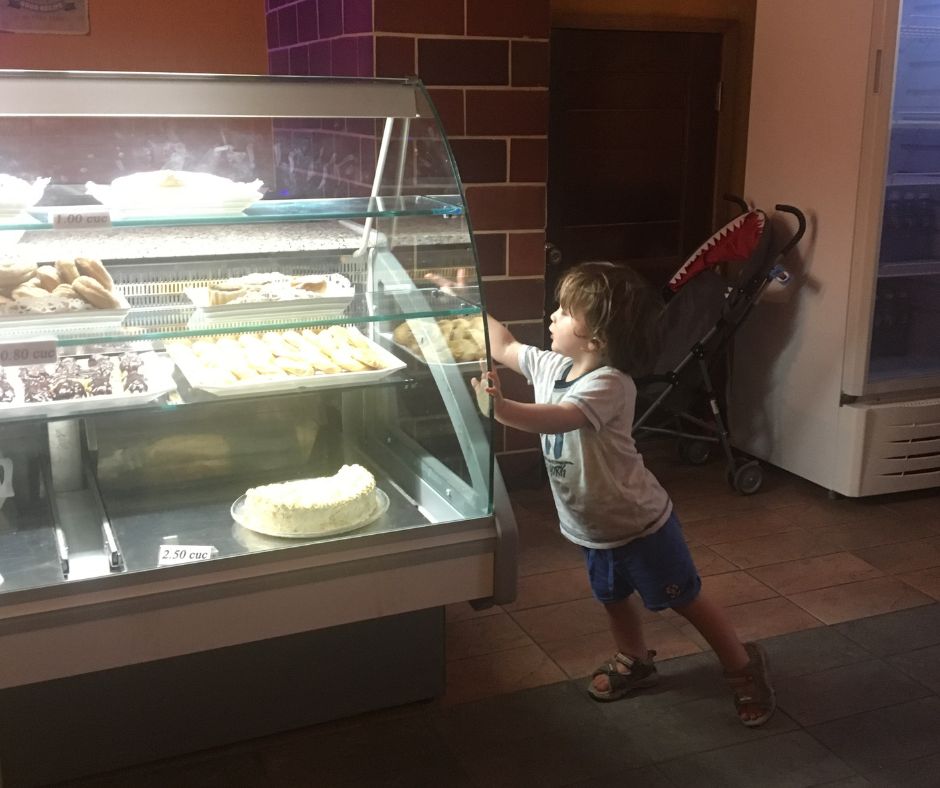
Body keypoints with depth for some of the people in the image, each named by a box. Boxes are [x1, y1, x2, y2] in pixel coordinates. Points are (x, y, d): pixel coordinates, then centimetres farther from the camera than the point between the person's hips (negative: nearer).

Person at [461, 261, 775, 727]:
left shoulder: (609, 384, -31)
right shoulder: (552, 366, -6)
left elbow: (557, 419, -47)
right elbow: (503, 347, 10)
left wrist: (500, 407, -60)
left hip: (638, 524, -8)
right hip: (592, 528, 8)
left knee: (685, 600, 9)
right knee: (614, 599, 26)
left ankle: (743, 666, 29)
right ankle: (634, 662, 50)